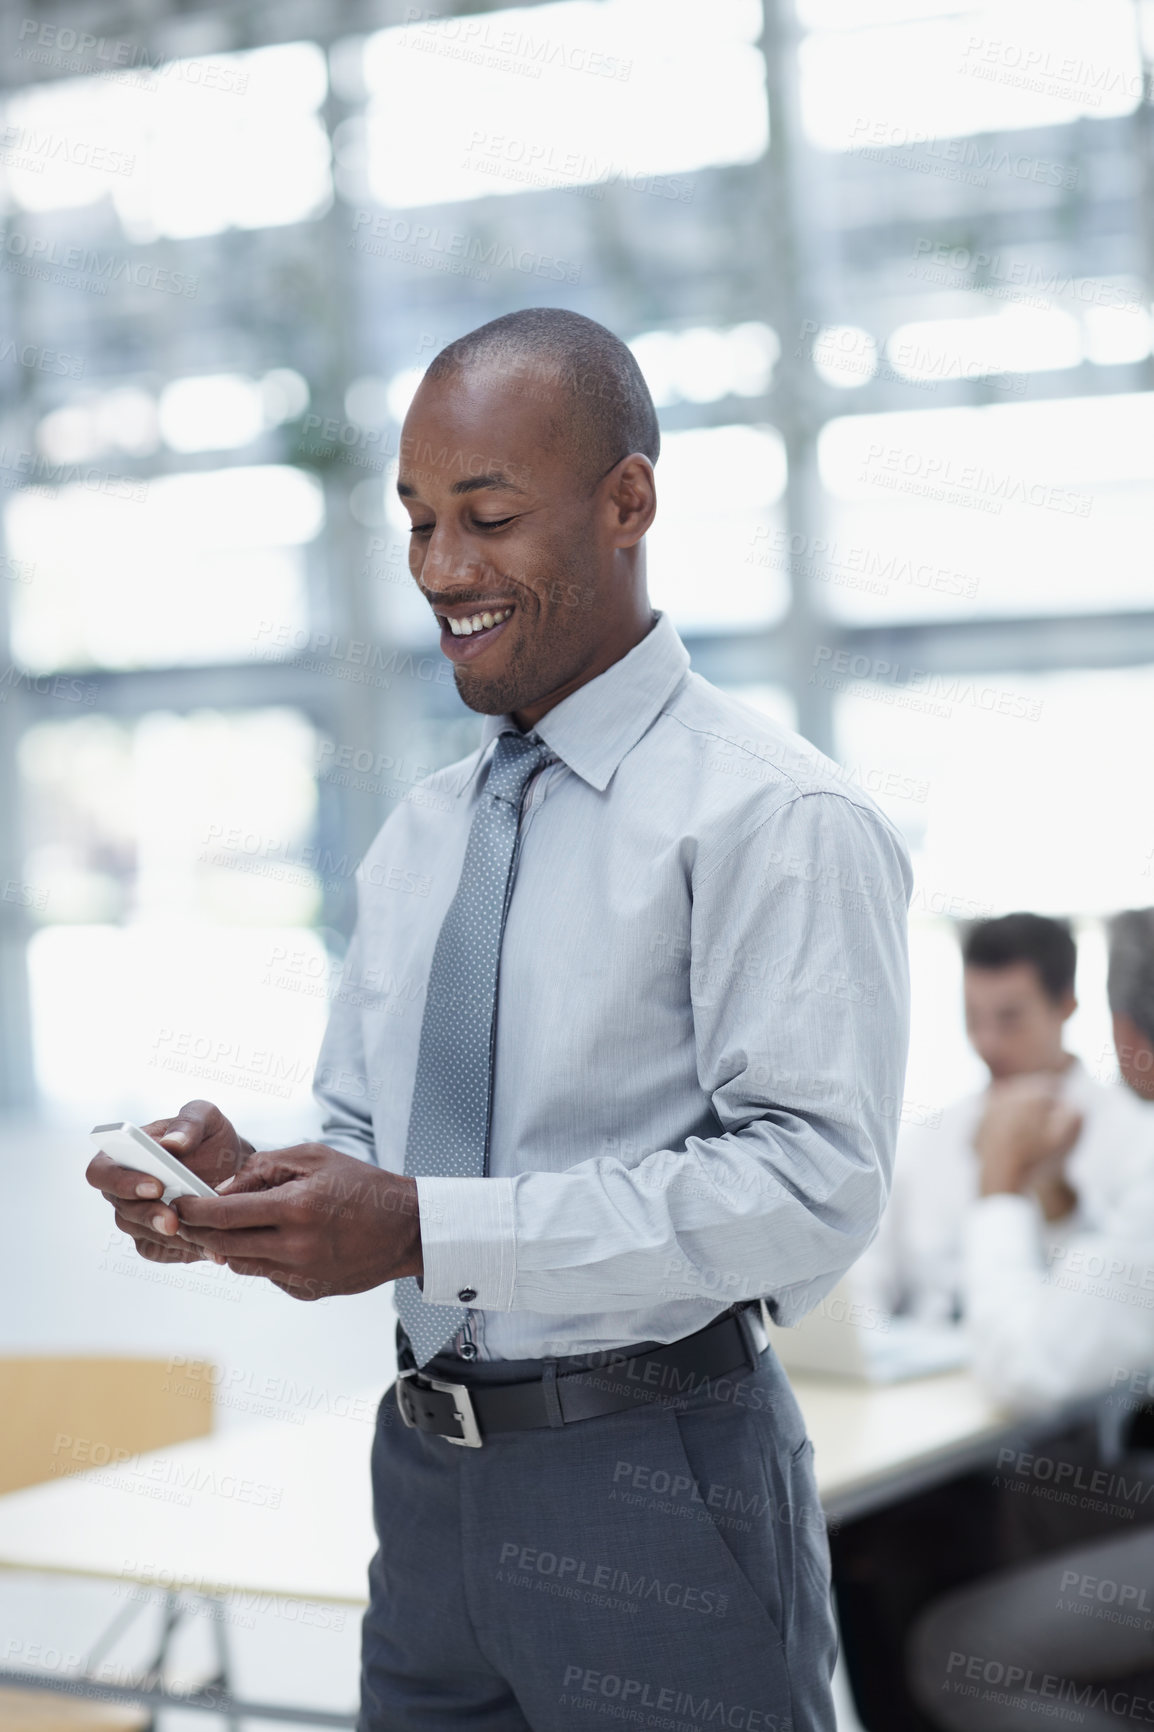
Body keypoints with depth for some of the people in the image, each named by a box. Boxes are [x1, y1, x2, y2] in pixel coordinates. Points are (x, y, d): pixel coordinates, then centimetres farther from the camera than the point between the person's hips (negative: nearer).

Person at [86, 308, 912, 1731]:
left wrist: (425, 1229, -24)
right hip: (427, 1479, 6)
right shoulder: (420, 835, 12)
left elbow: (817, 1181, -21)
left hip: (655, 1493, -6)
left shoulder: (772, 820, -12)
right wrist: (245, 1187, -7)